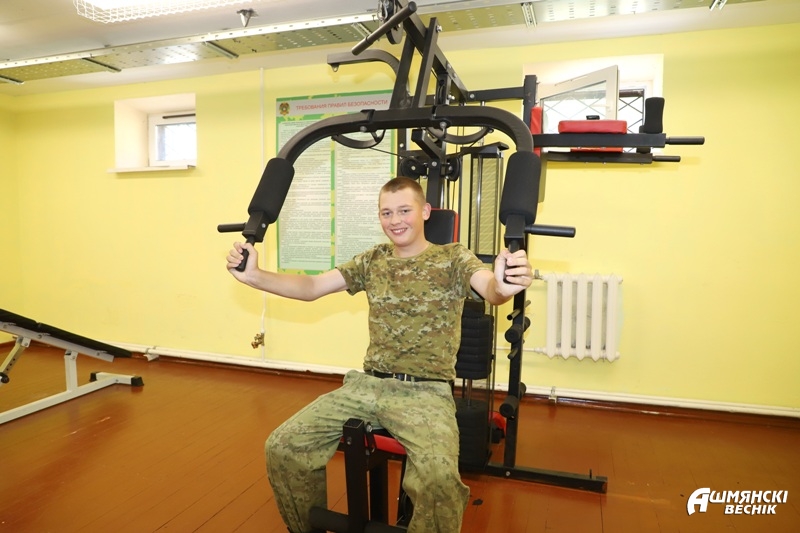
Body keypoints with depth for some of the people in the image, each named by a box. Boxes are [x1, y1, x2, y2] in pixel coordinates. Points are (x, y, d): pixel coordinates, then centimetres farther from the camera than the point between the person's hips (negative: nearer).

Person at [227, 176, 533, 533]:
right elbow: (311, 287, 7)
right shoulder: (373, 260, 12)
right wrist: (253, 275, -9)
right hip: (367, 383, 5)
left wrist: (503, 285, -47)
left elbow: (489, 289, -20)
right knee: (283, 447, -7)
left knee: (438, 476, -33)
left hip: (426, 391, -4)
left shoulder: (453, 258, 0)